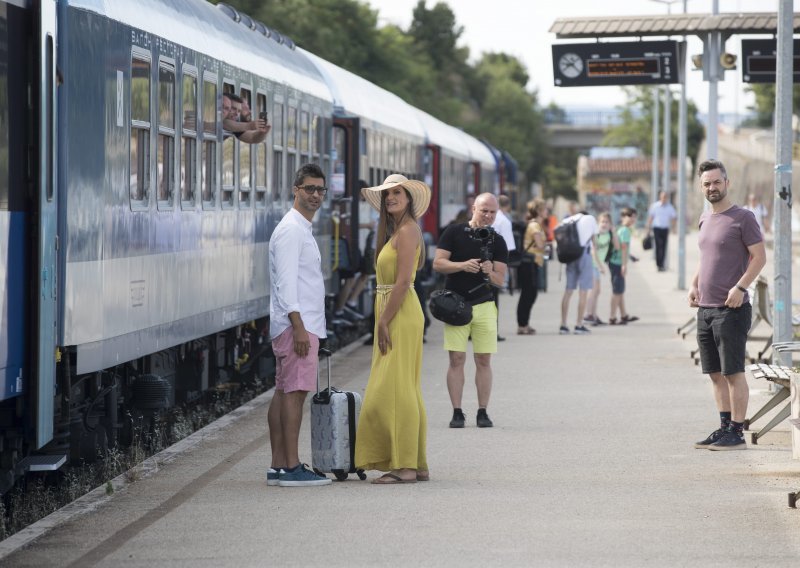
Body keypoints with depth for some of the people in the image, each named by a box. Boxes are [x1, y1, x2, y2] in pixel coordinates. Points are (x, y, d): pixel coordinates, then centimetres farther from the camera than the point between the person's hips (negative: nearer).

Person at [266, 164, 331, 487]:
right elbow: (285, 281, -19)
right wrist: (299, 326, -24)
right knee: (295, 391, -12)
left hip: (300, 324, 10)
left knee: (284, 392, 8)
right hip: (297, 324, -10)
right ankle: (291, 468, -14)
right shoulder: (291, 229, -11)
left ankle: (279, 466, 9)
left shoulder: (302, 229, 21)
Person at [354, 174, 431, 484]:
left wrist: (383, 321, -20)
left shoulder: (407, 231, -12)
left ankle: (404, 466, -11)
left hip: (400, 315, -10)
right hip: (393, 315, 10)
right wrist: (383, 321, 15)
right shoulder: (397, 231, 18)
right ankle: (417, 465, 12)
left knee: (394, 390, -10)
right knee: (405, 391, 10)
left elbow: (403, 281, -20)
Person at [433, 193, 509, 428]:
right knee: (457, 359, -4)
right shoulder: (454, 233, 1)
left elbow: (501, 280, 2)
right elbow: (438, 263, -3)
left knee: (483, 360, 1)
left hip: (484, 305, 2)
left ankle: (483, 412, 6)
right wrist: (463, 265, -18)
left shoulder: (497, 242, 6)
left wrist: (490, 273, -20)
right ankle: (457, 412, -1)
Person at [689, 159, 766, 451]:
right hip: (705, 308, 8)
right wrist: (694, 284, 14)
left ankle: (736, 434, -4)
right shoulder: (705, 219, 16)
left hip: (731, 308, -8)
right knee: (715, 373, 10)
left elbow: (759, 257, -10)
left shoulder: (743, 218, -7)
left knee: (733, 372, -6)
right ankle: (725, 427, 16)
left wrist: (740, 287, -19)